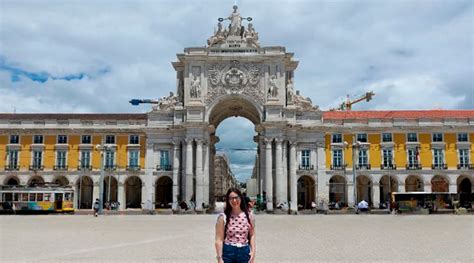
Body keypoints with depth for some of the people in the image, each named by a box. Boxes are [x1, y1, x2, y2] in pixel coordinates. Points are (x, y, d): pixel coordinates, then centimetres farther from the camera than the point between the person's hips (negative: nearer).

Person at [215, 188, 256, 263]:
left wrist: (253, 250, -4)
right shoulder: (223, 217, -5)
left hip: (244, 252, 2)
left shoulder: (248, 216, 3)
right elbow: (219, 239, -7)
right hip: (228, 252, -2)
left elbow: (252, 235, 8)